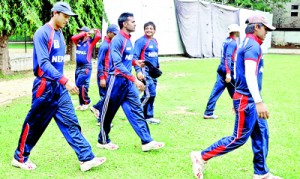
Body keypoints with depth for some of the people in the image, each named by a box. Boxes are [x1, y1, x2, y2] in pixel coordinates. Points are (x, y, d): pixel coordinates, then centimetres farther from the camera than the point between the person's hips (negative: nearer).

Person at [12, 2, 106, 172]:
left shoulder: (60, 35, 11)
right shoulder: (42, 33, -14)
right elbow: (44, 63, -23)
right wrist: (65, 81, -30)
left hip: (60, 87, 7)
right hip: (45, 86, -7)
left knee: (71, 122, 2)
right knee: (34, 124, 5)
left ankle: (86, 158, 1)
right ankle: (20, 157, 22)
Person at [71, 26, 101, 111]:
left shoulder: (90, 42, -3)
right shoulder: (78, 42, 12)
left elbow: (98, 36, -16)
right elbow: (73, 38, -7)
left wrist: (96, 31, 4)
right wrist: (84, 33, -6)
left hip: (86, 67, -7)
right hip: (78, 67, 7)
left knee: (81, 85, -11)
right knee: (78, 86, 10)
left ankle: (86, 102, 5)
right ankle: (81, 103, 19)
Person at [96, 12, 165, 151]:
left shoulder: (128, 40, 11)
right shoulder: (117, 40, -16)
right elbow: (118, 64, -24)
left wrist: (135, 62, 7)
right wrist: (134, 79, -28)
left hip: (128, 82, 8)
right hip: (117, 80, -8)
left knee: (136, 110, 2)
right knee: (108, 113, 7)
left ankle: (147, 142, 0)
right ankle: (103, 141, 22)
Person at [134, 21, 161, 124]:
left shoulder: (155, 41, 14)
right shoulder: (141, 41, -10)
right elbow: (135, 57, -14)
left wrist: (157, 68, 21)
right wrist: (138, 71, -21)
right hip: (145, 71, -8)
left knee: (150, 94, 10)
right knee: (150, 93, -14)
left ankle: (148, 116, 17)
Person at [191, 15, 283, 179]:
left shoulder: (247, 44, 15)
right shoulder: (253, 45, -16)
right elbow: (250, 75, -28)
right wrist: (259, 101, -34)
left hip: (249, 99, 10)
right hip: (247, 100, -10)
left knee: (261, 135, 12)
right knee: (239, 138, -4)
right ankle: (202, 157, 3)